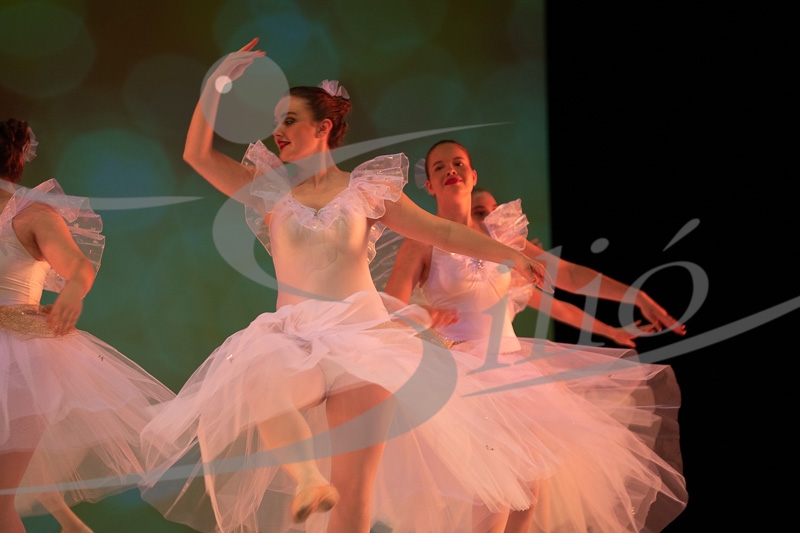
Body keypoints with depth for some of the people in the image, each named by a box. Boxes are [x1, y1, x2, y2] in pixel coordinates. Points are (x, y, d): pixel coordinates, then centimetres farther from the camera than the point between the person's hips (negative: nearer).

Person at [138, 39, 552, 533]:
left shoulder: (367, 188, 8)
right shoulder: (271, 190, 12)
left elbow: (444, 232, 5)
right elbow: (198, 152, 4)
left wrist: (512, 255, -5)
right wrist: (218, 81, -3)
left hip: (364, 338, -1)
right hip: (294, 341, 1)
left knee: (354, 489, -7)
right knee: (256, 388, -36)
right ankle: (306, 478, -14)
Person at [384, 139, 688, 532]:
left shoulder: (500, 232, 10)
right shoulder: (424, 240, -4)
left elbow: (565, 273, 9)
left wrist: (639, 297, 6)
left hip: (511, 363, 6)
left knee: (531, 479, 2)